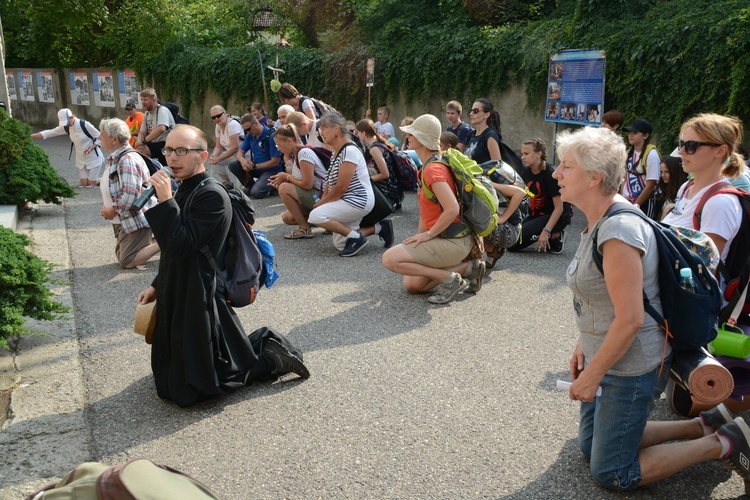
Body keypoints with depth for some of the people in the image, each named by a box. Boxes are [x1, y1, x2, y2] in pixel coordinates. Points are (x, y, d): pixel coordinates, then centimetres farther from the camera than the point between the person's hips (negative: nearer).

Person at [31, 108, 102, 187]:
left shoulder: (85, 125, -21)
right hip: (81, 160, 6)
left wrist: (90, 148, -25)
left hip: (93, 158, -6)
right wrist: (29, 136, -5)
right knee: (84, 185, 3)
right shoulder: (66, 127, -4)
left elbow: (100, 138, -15)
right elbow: (49, 133, 0)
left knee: (90, 185, -4)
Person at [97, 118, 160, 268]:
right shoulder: (114, 158, 10)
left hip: (136, 220, -10)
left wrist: (113, 211, -17)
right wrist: (105, 207, 5)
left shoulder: (127, 159, -23)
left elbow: (130, 194, -30)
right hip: (123, 220, 10)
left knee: (127, 262, -9)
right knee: (121, 255, 17)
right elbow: (109, 188, 21)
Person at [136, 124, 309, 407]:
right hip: (178, 298, 10)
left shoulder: (211, 195, -20)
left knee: (188, 391, -2)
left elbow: (181, 246, -26)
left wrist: (165, 201, -27)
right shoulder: (186, 191, 10)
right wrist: (158, 286, 15)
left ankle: (270, 360, 7)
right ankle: (265, 345, 22)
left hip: (197, 303, -10)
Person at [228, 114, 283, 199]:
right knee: (233, 164, -11)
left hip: (271, 171, -7)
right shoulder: (249, 136, 4)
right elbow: (240, 152, 6)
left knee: (256, 193, -28)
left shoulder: (271, 136, -19)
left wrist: (255, 166, -16)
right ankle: (250, 186, 5)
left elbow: (275, 162, -20)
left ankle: (273, 186, 3)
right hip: (256, 168, 7)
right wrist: (242, 160, -19)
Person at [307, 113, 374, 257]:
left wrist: (321, 203, -11)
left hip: (358, 200, -10)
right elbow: (330, 181, 14)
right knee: (339, 244, 12)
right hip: (349, 202, 10)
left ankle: (356, 238, -15)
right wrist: (322, 201, 0)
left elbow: (341, 187, -22)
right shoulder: (336, 152, 12)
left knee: (316, 216, -23)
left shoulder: (349, 151, -19)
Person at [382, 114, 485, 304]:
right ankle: (466, 267, 12)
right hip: (446, 238, 10)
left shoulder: (433, 169, -20)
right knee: (411, 284, 13)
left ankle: (448, 278, -9)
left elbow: (452, 209, -30)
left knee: (390, 259, -15)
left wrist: (427, 235, -20)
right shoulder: (428, 166, 12)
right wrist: (419, 237, 12)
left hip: (453, 242, -10)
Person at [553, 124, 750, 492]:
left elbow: (630, 320, -28)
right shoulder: (599, 221, 4)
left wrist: (592, 376, -19)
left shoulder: (619, 231, -27)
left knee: (611, 474, 4)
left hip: (632, 368, -10)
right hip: (606, 358, 10)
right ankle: (706, 425, 25)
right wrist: (583, 345, 8)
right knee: (591, 445, 21)